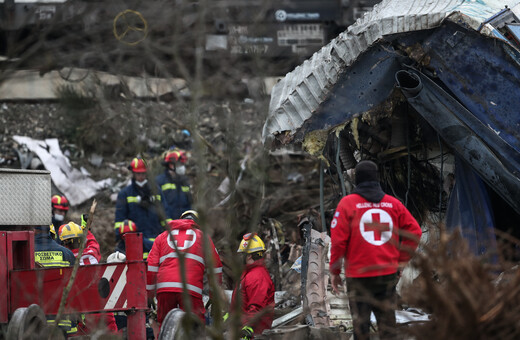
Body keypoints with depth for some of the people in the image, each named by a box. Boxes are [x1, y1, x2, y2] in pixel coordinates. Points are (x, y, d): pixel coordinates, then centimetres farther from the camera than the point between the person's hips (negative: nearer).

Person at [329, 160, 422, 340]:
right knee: (387, 323, 9)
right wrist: (402, 259, 10)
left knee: (360, 325, 2)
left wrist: (334, 271, 0)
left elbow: (338, 240, -8)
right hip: (388, 274, 3)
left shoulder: (347, 203, -5)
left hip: (359, 276, -3)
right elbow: (414, 231, 3)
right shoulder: (393, 204, 5)